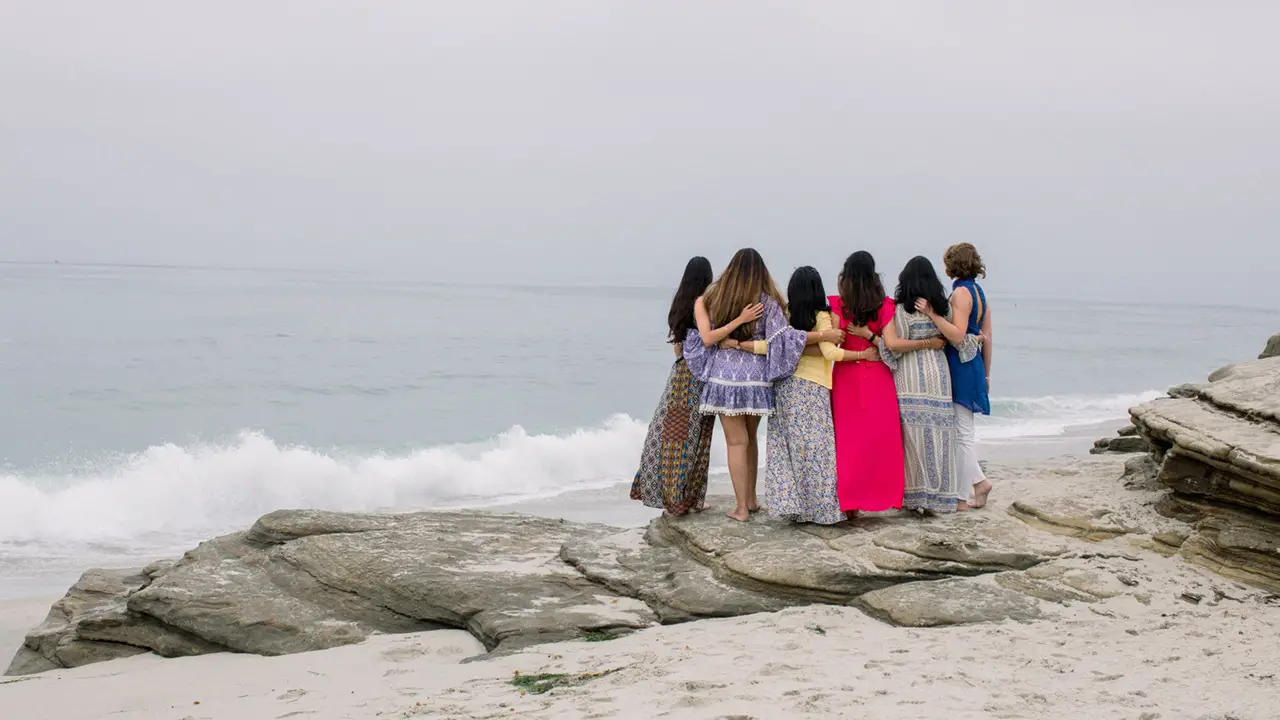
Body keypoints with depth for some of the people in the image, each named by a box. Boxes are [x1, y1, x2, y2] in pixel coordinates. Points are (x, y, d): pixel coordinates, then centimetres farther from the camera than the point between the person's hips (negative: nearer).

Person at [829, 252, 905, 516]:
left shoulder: (837, 306, -5)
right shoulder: (885, 306, -3)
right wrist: (869, 336, -2)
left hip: (846, 378, 0)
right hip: (878, 379, 0)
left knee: (848, 438, 6)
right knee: (881, 438, 7)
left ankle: (848, 500, 6)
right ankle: (882, 493, 10)